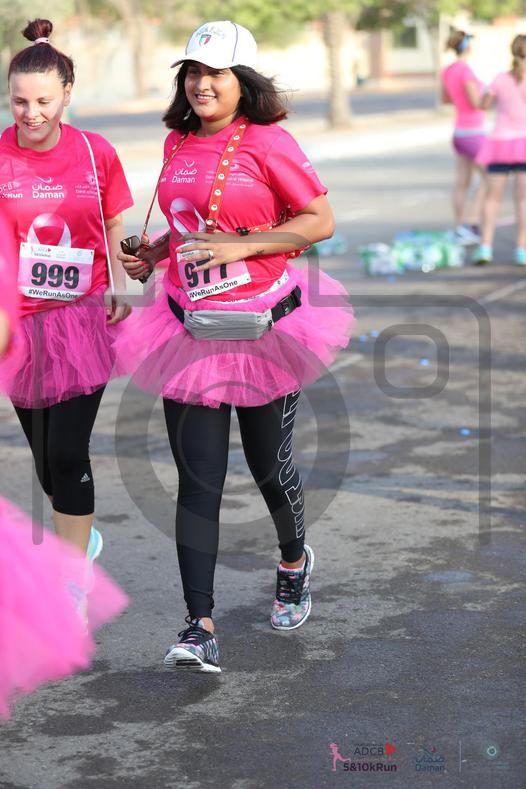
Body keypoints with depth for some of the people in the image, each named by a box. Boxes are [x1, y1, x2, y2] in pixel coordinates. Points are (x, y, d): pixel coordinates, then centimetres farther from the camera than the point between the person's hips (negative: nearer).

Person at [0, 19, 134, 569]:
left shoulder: (95, 153, -4)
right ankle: (79, 540, 39)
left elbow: (114, 227, 7)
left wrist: (119, 288, -6)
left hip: (81, 318, -1)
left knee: (67, 453, -8)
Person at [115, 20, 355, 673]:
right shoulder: (178, 142, 9)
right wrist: (154, 253, 8)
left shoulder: (266, 142, -10)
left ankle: (294, 561, 44)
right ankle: (200, 629, -3)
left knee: (269, 468, 11)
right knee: (197, 480, -3)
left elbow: (320, 221, -10)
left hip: (262, 330, -4)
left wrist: (239, 245, -18)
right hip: (189, 332, 4)